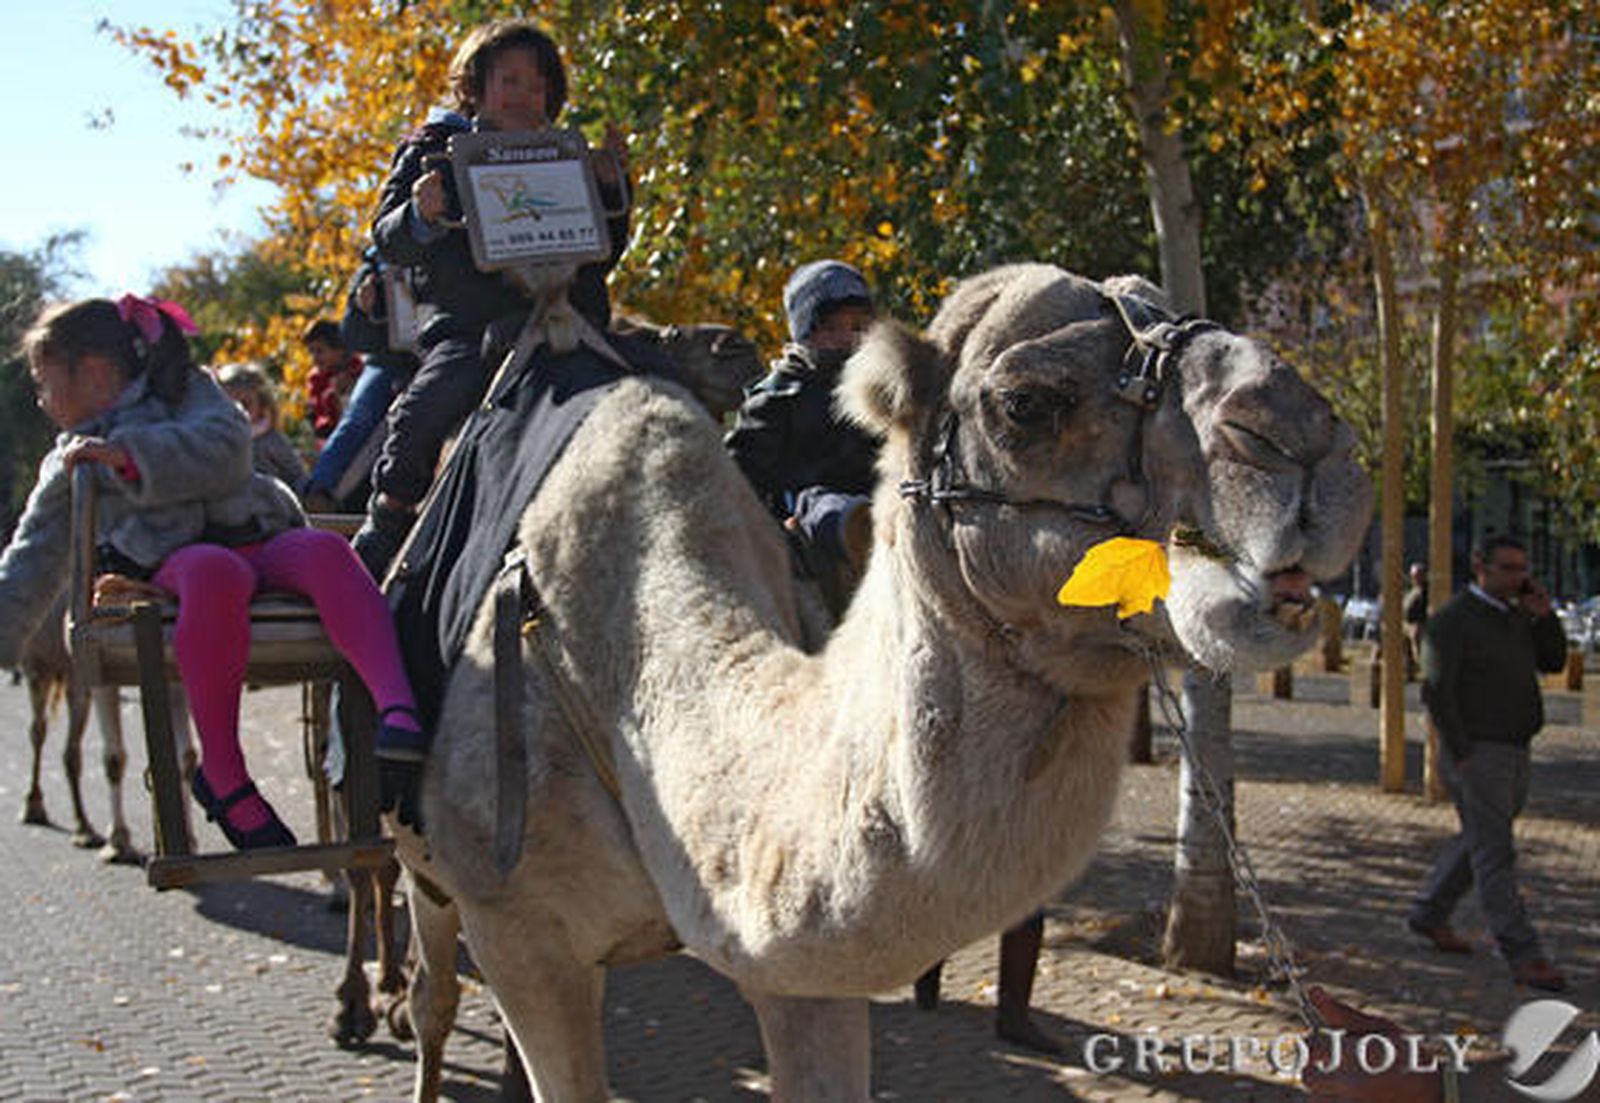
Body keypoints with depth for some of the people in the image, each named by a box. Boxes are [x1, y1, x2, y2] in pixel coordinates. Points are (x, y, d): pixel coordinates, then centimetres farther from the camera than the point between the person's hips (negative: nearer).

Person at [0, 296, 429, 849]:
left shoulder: (189, 393, 19)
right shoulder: (70, 462, 29)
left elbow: (226, 449, -2)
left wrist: (127, 454, -7)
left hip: (261, 536, 1)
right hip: (174, 560, -1)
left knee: (326, 550, -35)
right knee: (214, 573, -39)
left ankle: (397, 705, -55)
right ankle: (222, 774, -38)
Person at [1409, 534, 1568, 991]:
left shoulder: (1515, 617, 13)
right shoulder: (1451, 621, -12)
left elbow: (1554, 661, 15)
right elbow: (1436, 692, -16)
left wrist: (1544, 615, -1)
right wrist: (1461, 756, -20)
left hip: (1513, 754, 9)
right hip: (1475, 752, -9)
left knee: (1480, 842, 18)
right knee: (1495, 854, -8)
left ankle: (1428, 913, 34)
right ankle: (1524, 957, -8)